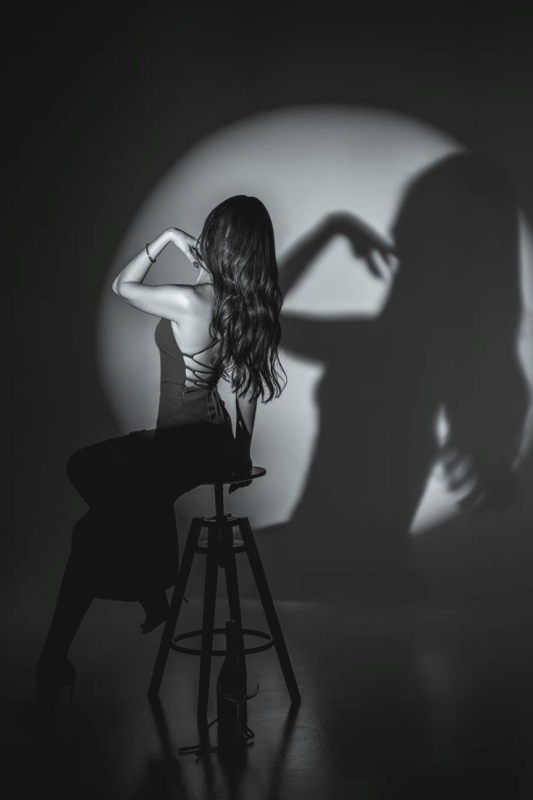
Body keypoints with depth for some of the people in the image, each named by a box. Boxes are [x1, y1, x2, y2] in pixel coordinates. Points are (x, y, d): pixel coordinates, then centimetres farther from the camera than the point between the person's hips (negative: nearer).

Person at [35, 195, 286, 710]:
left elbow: (121, 285, -6)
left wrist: (167, 237, -3)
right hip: (215, 442, 9)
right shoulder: (250, 308, 1)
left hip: (182, 447, -9)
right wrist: (242, 451, 16)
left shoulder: (190, 301, -22)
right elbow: (247, 383, 8)